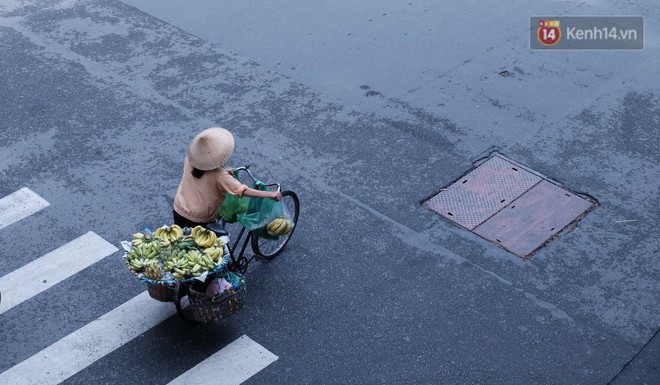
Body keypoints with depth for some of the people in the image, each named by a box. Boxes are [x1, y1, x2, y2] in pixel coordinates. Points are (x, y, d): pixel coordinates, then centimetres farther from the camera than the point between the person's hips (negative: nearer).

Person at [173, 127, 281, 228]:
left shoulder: (190, 159, -10)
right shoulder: (219, 176, -27)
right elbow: (243, 191, -30)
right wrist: (270, 194, -28)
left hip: (178, 212, 5)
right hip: (199, 222, -5)